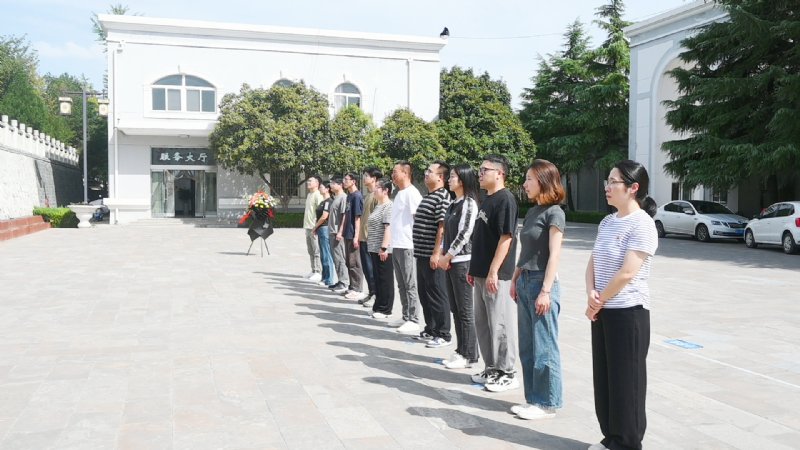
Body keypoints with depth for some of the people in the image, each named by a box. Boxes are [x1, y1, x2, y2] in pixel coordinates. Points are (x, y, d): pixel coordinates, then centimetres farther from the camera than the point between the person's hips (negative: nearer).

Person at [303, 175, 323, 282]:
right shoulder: (309, 195, 17)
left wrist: (315, 226, -21)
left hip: (314, 227, -10)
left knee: (317, 251, -7)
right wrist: (306, 225, 19)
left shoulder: (318, 195, -12)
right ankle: (313, 271, 21)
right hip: (308, 227, 10)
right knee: (311, 251, 14)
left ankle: (318, 273, -5)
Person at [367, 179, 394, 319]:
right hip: (375, 249, 9)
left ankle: (385, 309, 6)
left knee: (385, 280, -1)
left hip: (383, 250, -9)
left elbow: (388, 228, -20)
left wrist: (384, 247, -24)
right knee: (377, 279, 14)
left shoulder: (388, 206, -13)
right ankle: (378, 307, 21)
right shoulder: (378, 206, 17)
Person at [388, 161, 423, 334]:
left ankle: (414, 321, 1)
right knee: (401, 285, 14)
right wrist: (394, 243, 18)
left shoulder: (411, 193, -12)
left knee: (410, 285, -4)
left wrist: (414, 240, -16)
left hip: (407, 246, -9)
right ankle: (406, 317, 22)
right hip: (397, 246, 10)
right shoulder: (399, 193, 16)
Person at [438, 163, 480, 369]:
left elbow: (464, 234, -16)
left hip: (462, 261, -9)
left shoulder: (469, 203, -11)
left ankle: (469, 356, 5)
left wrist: (447, 257, -11)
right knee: (455, 309, 12)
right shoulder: (454, 204, 15)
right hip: (450, 261, 9)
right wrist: (443, 255, 6)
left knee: (465, 310, -3)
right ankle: (460, 351, 21)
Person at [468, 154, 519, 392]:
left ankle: (507, 373, 11)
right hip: (481, 274, 9)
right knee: (483, 323, 15)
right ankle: (492, 368, 26)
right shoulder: (486, 200, 15)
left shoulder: (505, 199, -13)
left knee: (500, 324, -1)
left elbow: (506, 237, -18)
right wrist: (473, 268, 18)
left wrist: (493, 271, -21)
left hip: (497, 275, -9)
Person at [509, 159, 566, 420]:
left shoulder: (554, 213, -10)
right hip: (525, 282, 8)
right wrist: (515, 279, 14)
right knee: (527, 347, 12)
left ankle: (547, 403, 11)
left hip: (541, 283, -8)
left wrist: (546, 291, -18)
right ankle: (533, 398, 22)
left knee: (544, 347, 0)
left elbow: (554, 254, -15)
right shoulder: (532, 212, 13)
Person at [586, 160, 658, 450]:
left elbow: (627, 273, -20)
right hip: (602, 311, 8)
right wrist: (591, 294, -9)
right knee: (604, 377, 14)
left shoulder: (642, 224, -15)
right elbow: (592, 263, 9)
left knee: (625, 381, 3)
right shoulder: (607, 222, 10)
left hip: (628, 311, -8)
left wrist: (598, 301, -10)